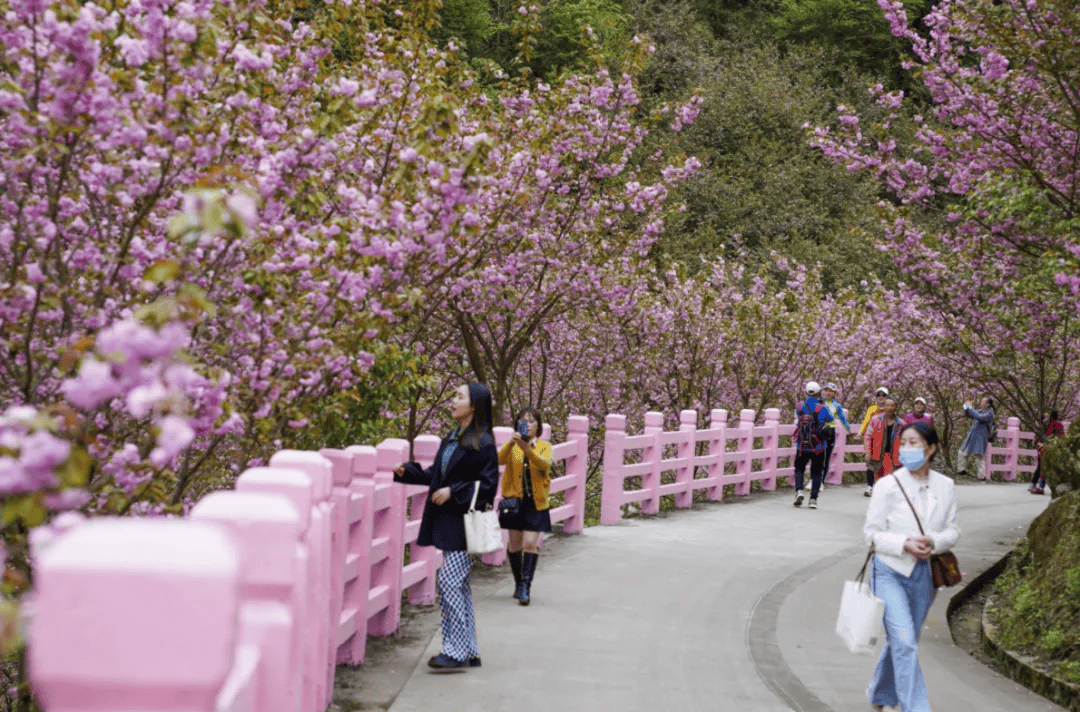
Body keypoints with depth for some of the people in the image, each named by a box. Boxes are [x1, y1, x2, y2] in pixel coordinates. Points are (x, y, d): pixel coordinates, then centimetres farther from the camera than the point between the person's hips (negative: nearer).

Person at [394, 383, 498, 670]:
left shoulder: (482, 444, -11)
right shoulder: (451, 439, 15)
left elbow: (488, 484, -14)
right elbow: (435, 474, 19)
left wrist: (454, 491, -20)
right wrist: (408, 472, 6)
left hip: (464, 524, -9)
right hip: (447, 521, 9)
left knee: (450, 582, -12)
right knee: (459, 586, 10)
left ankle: (455, 651, -7)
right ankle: (469, 652, 16)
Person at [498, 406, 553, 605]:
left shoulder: (544, 447, 3)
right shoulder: (512, 446, 4)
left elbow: (545, 464, -19)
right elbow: (500, 460, -17)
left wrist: (527, 449, -35)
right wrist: (511, 443, -36)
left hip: (535, 503, -1)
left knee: (530, 544, -11)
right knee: (515, 543, 7)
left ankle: (525, 588, -11)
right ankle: (519, 582, 24)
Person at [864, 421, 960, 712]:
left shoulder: (945, 487, 2)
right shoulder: (888, 485, -8)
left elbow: (953, 530, 8)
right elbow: (872, 532, -5)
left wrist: (934, 542, -14)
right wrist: (905, 544, -20)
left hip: (924, 575, 4)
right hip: (891, 572, -4)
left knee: (901, 643, 16)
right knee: (905, 643, -15)